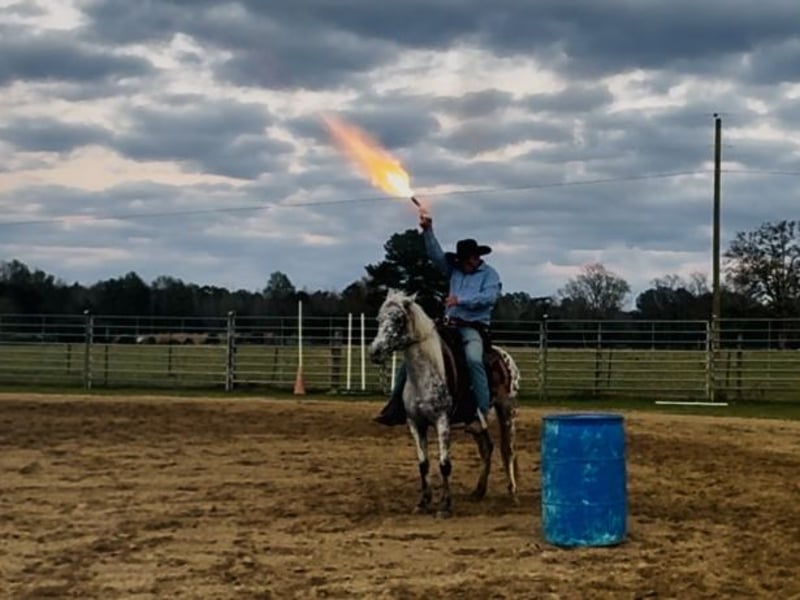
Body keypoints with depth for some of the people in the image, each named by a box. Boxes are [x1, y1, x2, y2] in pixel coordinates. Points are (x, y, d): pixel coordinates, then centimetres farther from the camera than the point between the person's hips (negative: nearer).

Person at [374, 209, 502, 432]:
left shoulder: (489, 275, 2)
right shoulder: (455, 269, 17)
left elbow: (489, 297, -15)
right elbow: (436, 254, 13)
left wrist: (461, 300, -21)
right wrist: (428, 230, 1)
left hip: (473, 328, -6)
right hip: (449, 325, 6)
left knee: (473, 359, -36)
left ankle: (481, 415, -37)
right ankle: (395, 407, -1)